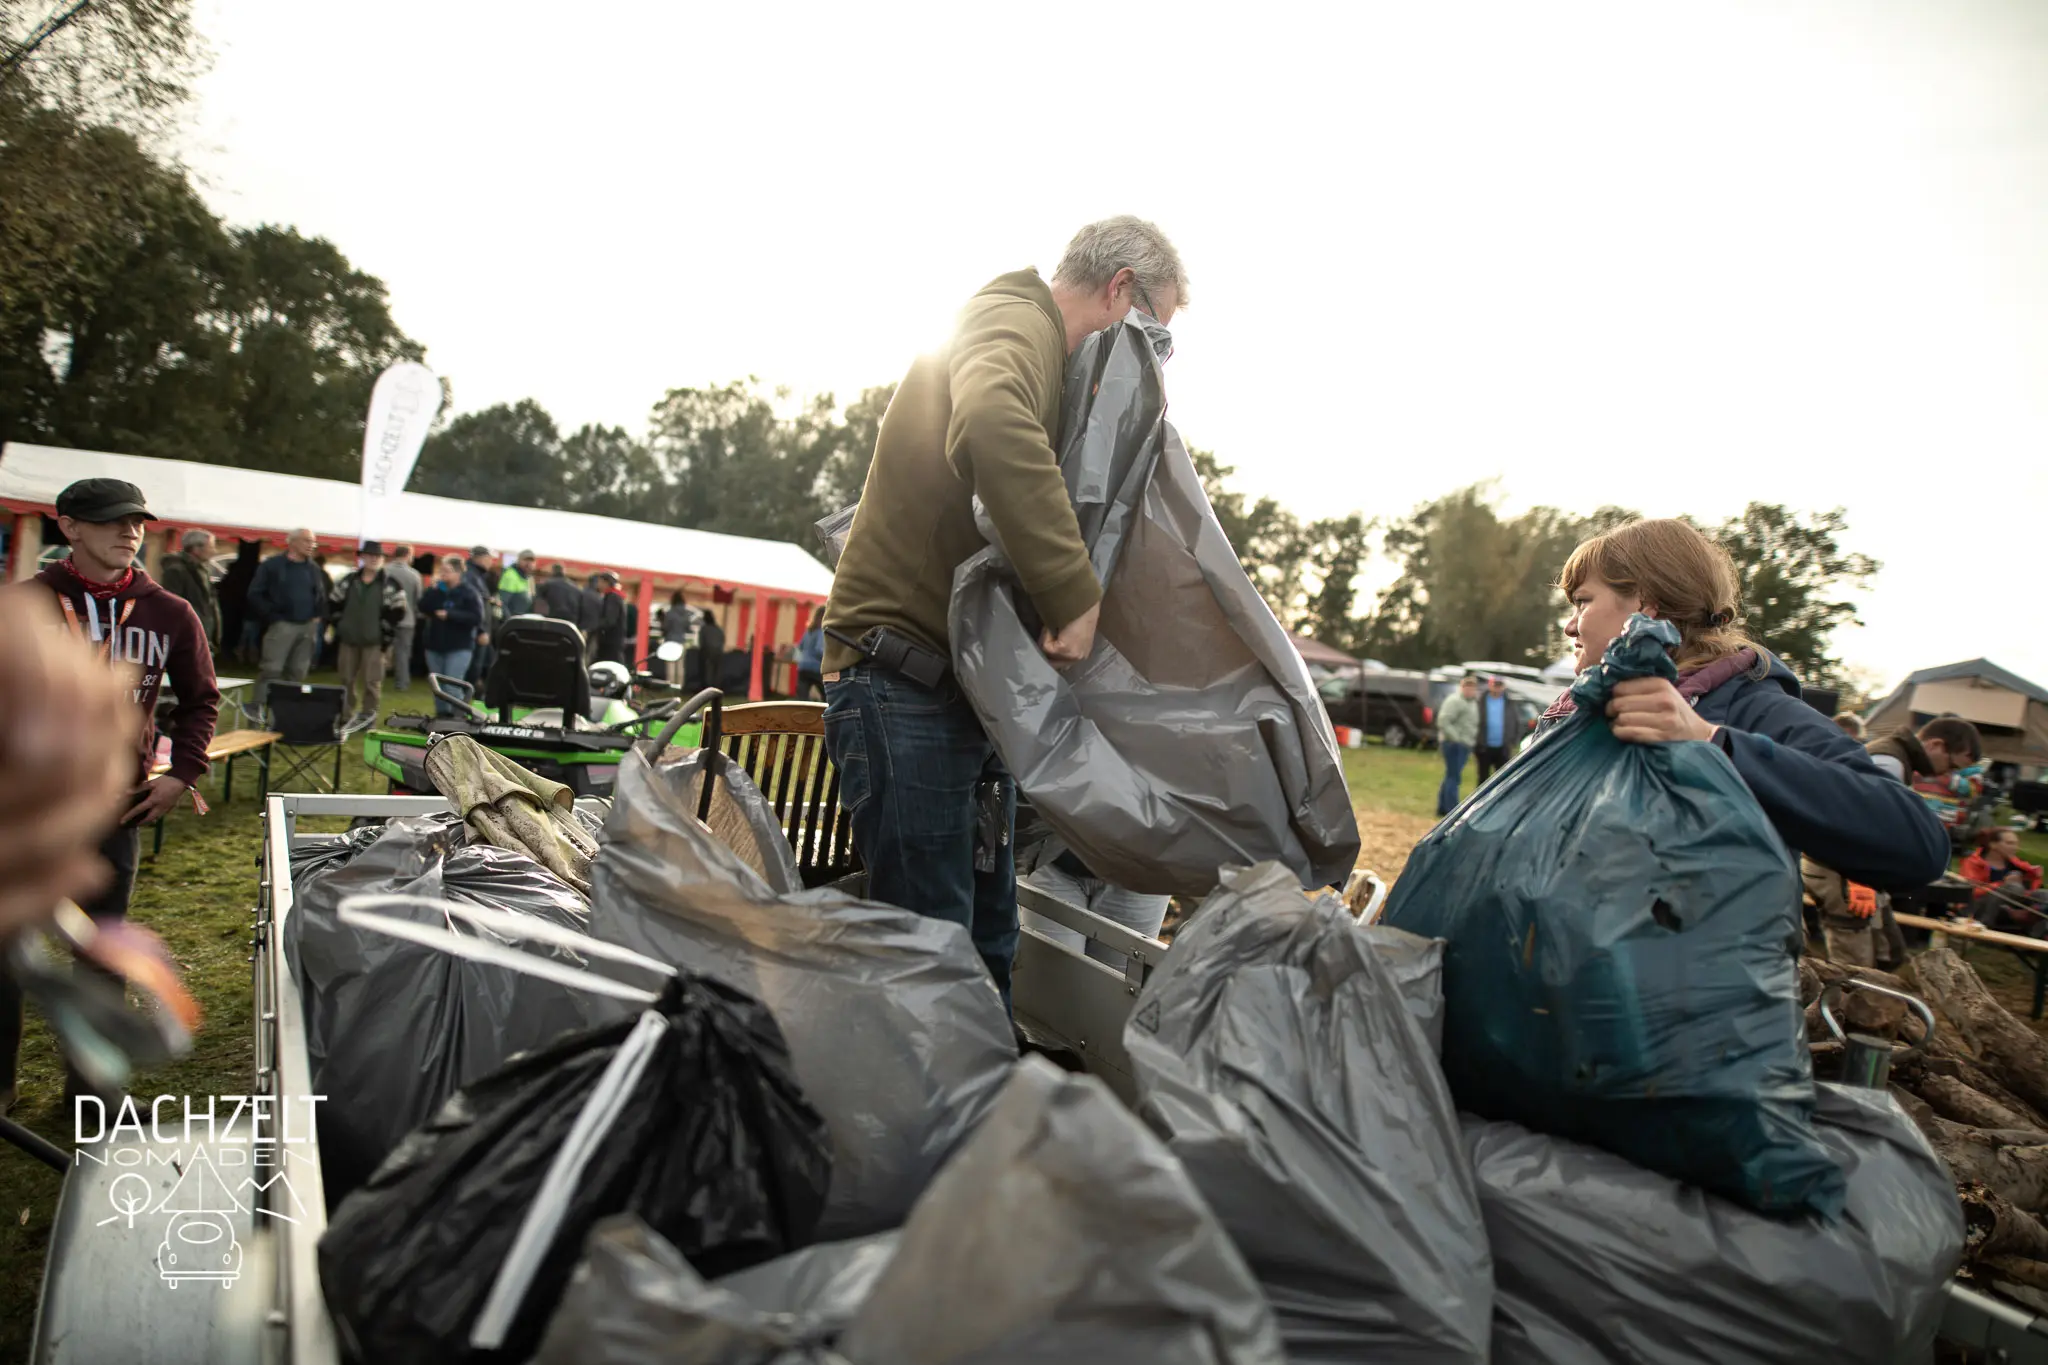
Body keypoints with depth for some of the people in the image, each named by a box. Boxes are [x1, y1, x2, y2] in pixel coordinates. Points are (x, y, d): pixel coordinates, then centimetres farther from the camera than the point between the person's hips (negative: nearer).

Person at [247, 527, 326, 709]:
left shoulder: (315, 569, 15)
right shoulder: (272, 565, -2)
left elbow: (321, 596, 25)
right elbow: (255, 594, -3)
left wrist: (318, 616, 10)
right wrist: (272, 616, -9)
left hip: (308, 627, 5)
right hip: (282, 625, -5)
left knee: (298, 672, 7)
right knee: (271, 670, -9)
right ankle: (259, 707, -5)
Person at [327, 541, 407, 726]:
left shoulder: (390, 585, -6)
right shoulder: (349, 581, 8)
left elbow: (397, 612, -10)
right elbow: (334, 604, 16)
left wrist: (385, 634, -10)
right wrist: (340, 625, 9)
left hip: (374, 642, -4)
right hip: (348, 640, 4)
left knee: (371, 682, -3)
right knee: (347, 680, 12)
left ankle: (368, 717, 6)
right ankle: (346, 715, 22)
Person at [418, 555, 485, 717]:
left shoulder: (469, 592, -7)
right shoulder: (437, 589, 8)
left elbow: (477, 618, -15)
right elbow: (423, 609, -2)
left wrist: (450, 615, -19)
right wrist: (432, 589, -11)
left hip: (459, 647, -6)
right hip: (435, 645, 6)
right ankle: (441, 715, 23)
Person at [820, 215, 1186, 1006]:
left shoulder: (1027, 336, 22)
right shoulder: (1018, 324, -12)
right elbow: (990, 428, -37)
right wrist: (1076, 593, -32)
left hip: (969, 685, 10)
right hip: (906, 682, -10)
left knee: (990, 945, 14)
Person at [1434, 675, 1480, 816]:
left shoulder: (1473, 702, 16)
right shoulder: (1454, 700, -13)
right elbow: (1443, 722, -20)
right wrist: (1456, 738, -22)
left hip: (1463, 745, 10)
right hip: (1454, 744, -10)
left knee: (1451, 777, 15)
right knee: (1453, 777, -9)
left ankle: (1442, 809, 23)